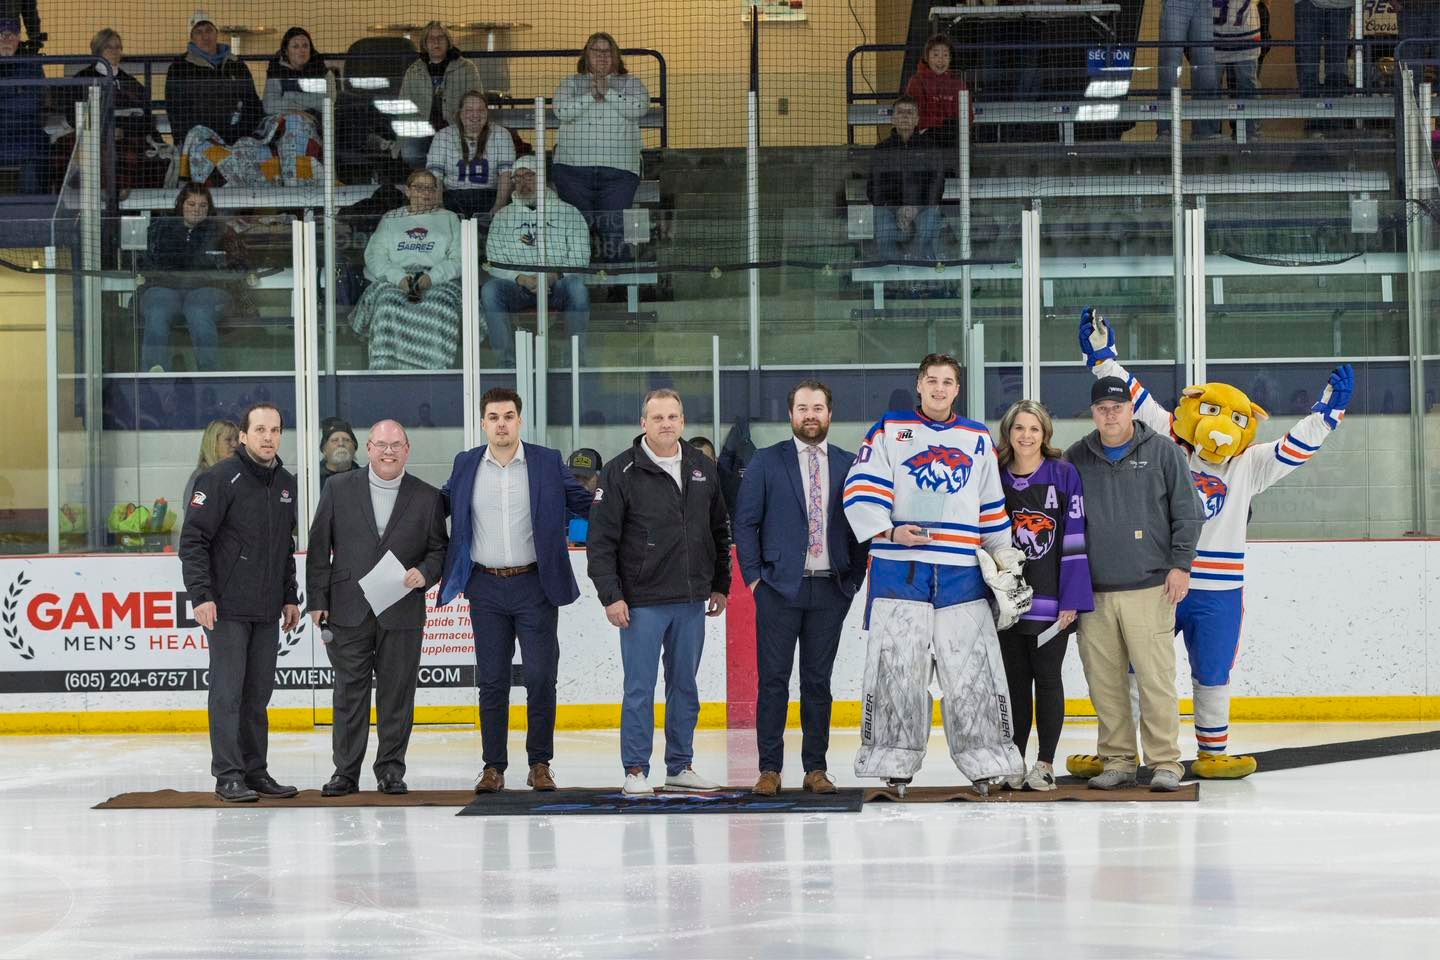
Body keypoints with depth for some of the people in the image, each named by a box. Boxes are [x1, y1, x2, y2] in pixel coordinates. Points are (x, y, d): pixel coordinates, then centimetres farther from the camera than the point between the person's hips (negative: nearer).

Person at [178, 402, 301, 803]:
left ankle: (256, 771, 17)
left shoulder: (286, 483, 13)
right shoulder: (221, 478, -9)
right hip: (226, 608, -6)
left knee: (258, 694, 10)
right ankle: (228, 775, -2)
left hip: (267, 611, 7)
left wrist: (290, 597, 19)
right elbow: (193, 539, -12)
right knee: (228, 692, -5)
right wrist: (201, 595, -17)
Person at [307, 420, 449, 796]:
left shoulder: (428, 498, 6)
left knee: (397, 694, 3)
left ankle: (391, 769, 13)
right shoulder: (338, 490, 5)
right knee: (349, 693, 2)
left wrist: (425, 573, -11)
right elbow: (319, 548, 6)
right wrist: (318, 600, 0)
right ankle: (345, 771, 8)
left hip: (402, 613, 0)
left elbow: (439, 549, 11)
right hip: (349, 612, 0)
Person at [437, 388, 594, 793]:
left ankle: (540, 764, 10)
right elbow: (441, 505, 17)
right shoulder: (465, 465, 6)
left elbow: (583, 501, 4)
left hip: (534, 585, -1)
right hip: (486, 588, 2)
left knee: (541, 676, -1)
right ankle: (493, 767, 12)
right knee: (491, 681, 5)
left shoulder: (548, 462, 1)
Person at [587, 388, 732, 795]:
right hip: (642, 601, -4)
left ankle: (680, 766, 19)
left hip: (692, 601, 5)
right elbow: (601, 540, -6)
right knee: (640, 689, -2)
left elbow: (719, 531, 18)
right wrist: (611, 595, -11)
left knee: (685, 686, 10)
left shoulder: (703, 469, 9)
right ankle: (636, 770, 5)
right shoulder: (620, 472, -6)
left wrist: (720, 585, 15)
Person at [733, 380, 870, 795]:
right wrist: (754, 576, -4)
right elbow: (745, 522, 3)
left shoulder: (848, 465, 8)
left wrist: (854, 579, 4)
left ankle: (816, 769, 11)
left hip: (831, 590, 2)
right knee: (773, 680, -1)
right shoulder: (766, 462, 3)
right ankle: (769, 769, 3)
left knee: (819, 682, 6)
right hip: (780, 587, -2)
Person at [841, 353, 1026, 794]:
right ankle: (895, 764, 2)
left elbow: (992, 506, 23)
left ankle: (986, 761, 5)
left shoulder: (978, 439, 17)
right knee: (896, 666, -4)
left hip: (961, 574, 2)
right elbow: (861, 491, -2)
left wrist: (1004, 554, 17)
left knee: (972, 667, -2)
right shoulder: (889, 430, 7)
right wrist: (890, 531, -15)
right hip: (898, 569, -2)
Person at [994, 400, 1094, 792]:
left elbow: (1075, 539, -6)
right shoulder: (996, 478, 6)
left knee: (1047, 678, 3)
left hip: (1051, 601, -3)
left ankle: (1046, 763, 9)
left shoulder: (1064, 475, -4)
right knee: (1015, 680, 7)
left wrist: (1072, 599, -11)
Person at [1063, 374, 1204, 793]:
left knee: (1155, 678, -6)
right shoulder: (1076, 458, 11)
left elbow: (1188, 512, 4)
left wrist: (1180, 564, -3)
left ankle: (1165, 762, 1)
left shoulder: (1162, 452, 4)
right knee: (1104, 681, 4)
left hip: (1150, 589, -3)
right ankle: (1117, 762, 13)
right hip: (1093, 592, 3)